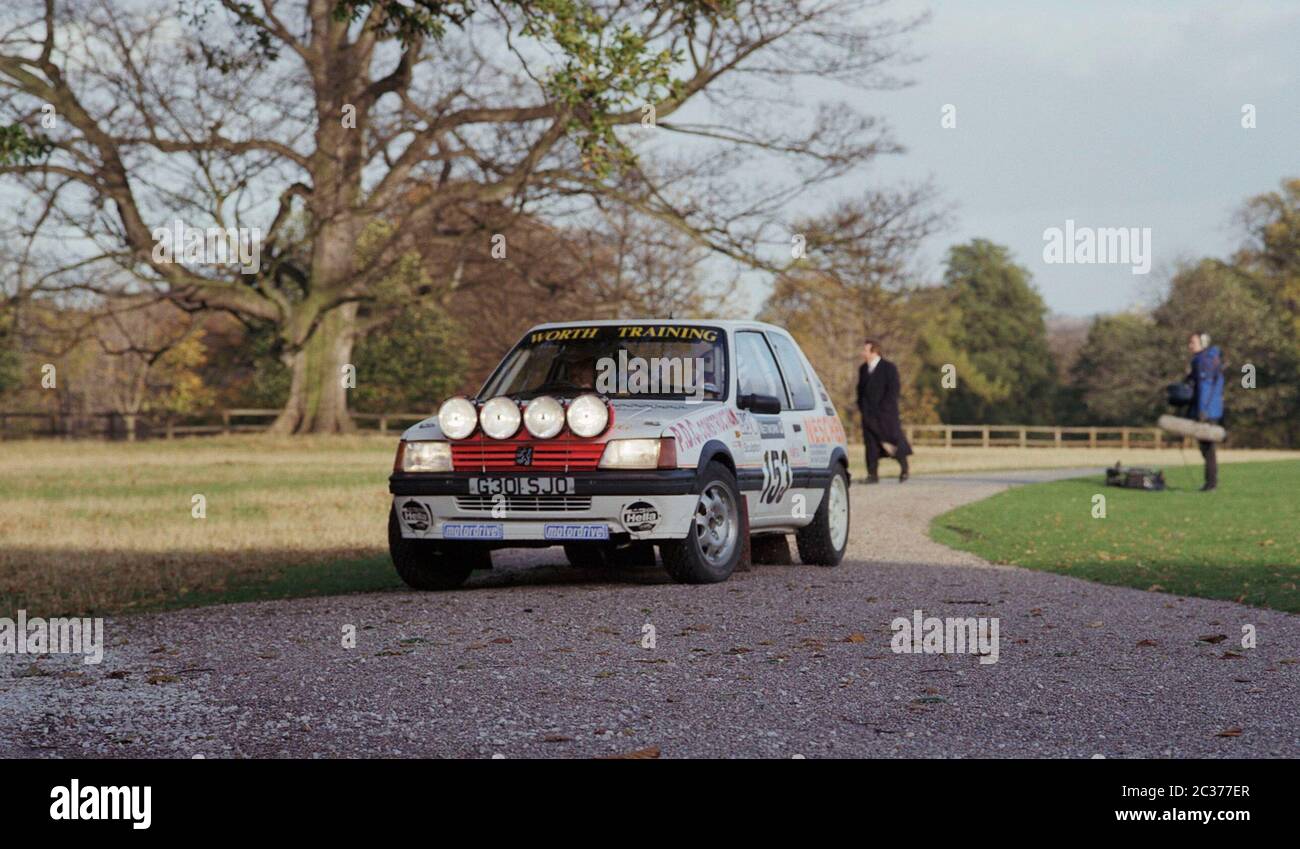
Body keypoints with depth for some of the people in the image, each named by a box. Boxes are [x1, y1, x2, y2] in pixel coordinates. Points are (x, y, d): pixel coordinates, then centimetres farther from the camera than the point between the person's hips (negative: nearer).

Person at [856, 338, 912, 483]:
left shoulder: (889, 368, -5)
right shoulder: (863, 369, 13)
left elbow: (895, 389, -10)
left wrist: (883, 408, -15)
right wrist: (861, 406, 6)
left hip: (886, 412, -5)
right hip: (868, 414, 5)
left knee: (894, 439, 3)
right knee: (871, 442, -3)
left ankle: (904, 468, 24)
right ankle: (873, 474, -4)